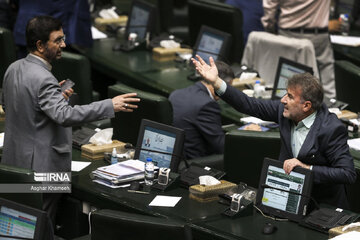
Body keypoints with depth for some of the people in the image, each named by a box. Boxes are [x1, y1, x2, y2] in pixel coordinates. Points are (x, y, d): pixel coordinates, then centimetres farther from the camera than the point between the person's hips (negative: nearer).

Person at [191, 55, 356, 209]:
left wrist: (307, 169, -27)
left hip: (322, 205, -6)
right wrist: (216, 82, -5)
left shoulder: (331, 129, -22)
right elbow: (251, 106, 1)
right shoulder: (286, 111, -5)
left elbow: (349, 174, -23)